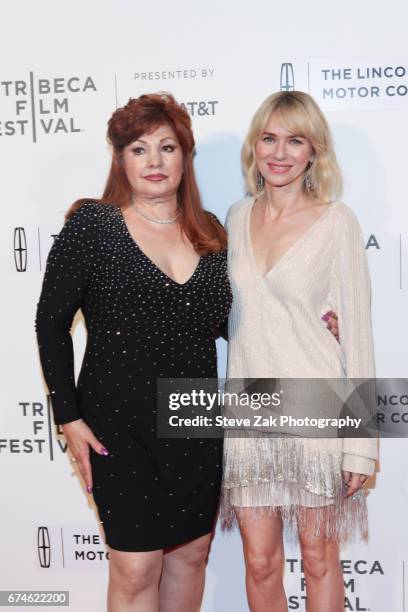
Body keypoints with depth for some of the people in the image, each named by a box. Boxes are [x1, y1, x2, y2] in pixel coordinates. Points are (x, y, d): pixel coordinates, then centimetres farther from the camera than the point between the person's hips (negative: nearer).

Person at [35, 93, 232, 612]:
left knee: (190, 554, 16)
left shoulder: (211, 233, 5)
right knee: (135, 569, 2)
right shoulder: (92, 224, -7)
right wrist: (69, 417, -8)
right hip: (119, 426, -4)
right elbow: (52, 323, -4)